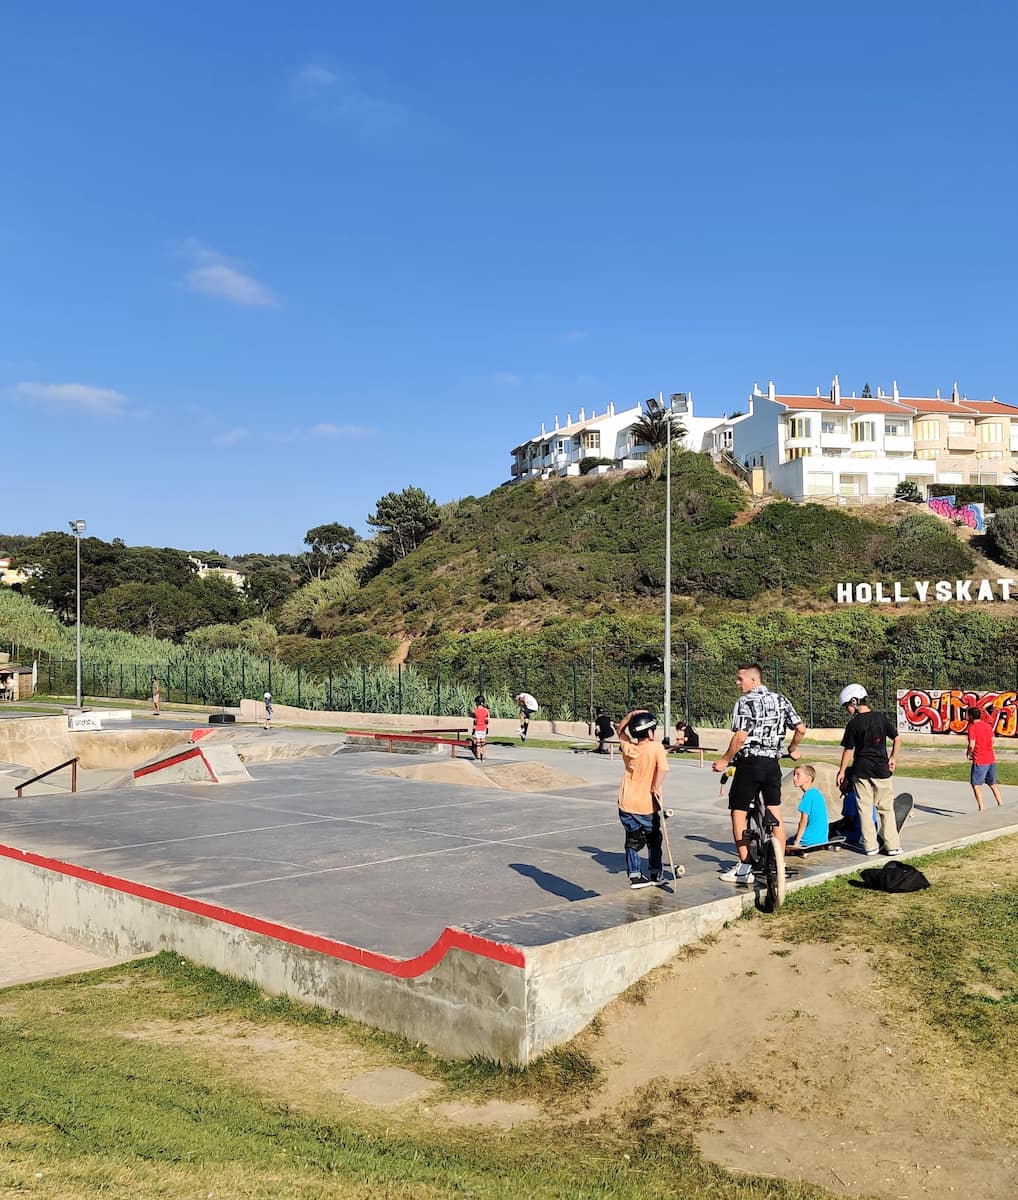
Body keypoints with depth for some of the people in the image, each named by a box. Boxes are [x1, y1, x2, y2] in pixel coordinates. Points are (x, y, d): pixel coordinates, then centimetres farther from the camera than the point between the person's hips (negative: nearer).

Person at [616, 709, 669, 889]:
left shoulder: (627, 748, -2)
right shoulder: (657, 747, -13)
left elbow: (621, 730, 17)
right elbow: (663, 768, -30)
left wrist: (630, 715, 5)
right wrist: (656, 788, -20)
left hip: (627, 805, 3)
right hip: (648, 806, -3)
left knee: (633, 840, 14)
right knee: (654, 840, 18)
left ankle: (634, 875, 9)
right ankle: (655, 874, 25)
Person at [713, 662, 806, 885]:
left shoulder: (745, 702, -11)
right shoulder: (781, 700, 8)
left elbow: (740, 736, -20)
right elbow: (801, 728, 6)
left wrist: (725, 760, -10)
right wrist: (792, 749, 23)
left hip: (749, 763, -6)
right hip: (772, 763, 6)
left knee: (738, 813, 4)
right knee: (775, 813, 13)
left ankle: (744, 868, 3)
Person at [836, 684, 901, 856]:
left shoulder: (853, 724, -7)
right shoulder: (881, 718, -1)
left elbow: (848, 750, -4)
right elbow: (897, 738, 1)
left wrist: (842, 771, 5)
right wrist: (893, 758, 13)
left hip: (861, 770, -2)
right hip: (881, 769, 2)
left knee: (865, 809, 6)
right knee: (886, 808, 9)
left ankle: (870, 845, 6)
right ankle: (892, 845, 7)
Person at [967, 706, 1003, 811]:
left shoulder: (972, 728, -13)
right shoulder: (988, 725, 9)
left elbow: (972, 745, -19)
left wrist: (968, 753, 0)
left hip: (979, 761, -7)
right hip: (991, 759, 7)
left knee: (976, 785, -1)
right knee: (993, 784, 19)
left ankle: (981, 809, -7)